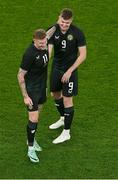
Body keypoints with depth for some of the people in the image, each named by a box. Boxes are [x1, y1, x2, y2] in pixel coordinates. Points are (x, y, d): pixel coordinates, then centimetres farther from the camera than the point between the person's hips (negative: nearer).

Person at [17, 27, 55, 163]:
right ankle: (31, 148, 6)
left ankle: (31, 139, 39)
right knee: (33, 119, -8)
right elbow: (20, 75, -21)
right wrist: (25, 96, -20)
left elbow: (49, 34, 21)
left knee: (37, 114, 20)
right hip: (31, 89, -8)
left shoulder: (43, 44, -8)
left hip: (42, 86, 8)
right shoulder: (29, 54, -29)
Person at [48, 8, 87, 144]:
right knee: (55, 94, 20)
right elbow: (48, 49, -18)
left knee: (67, 99, -3)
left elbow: (83, 55, -15)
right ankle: (63, 119, 47)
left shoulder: (77, 33, -20)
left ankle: (66, 133, 9)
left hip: (70, 69, -5)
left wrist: (69, 71, -18)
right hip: (56, 67, 5)